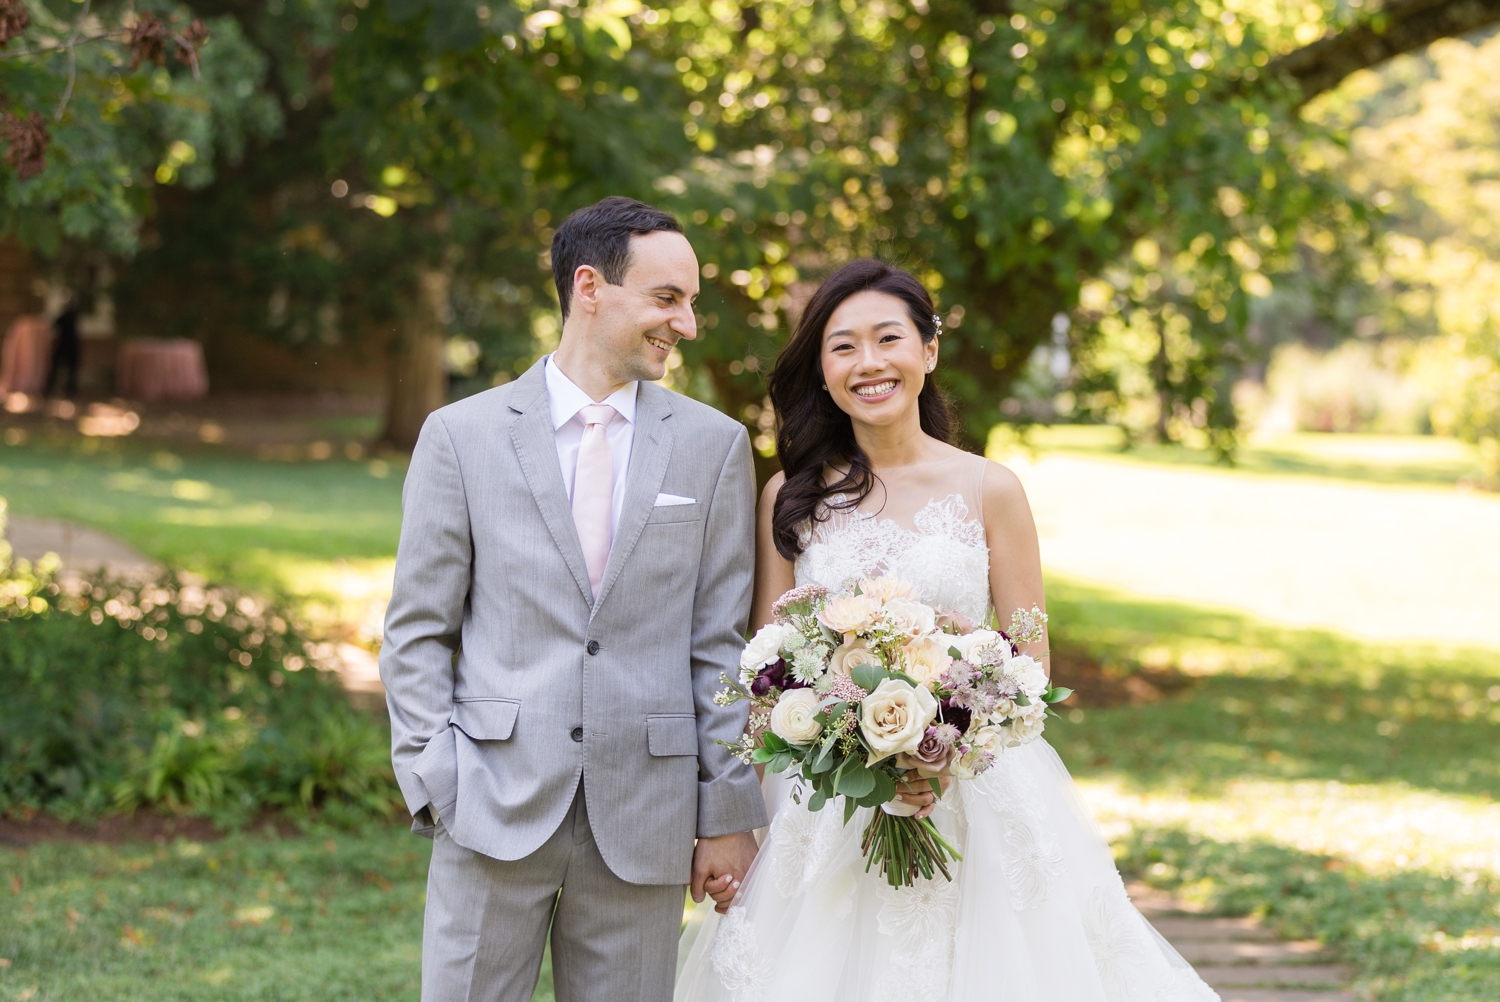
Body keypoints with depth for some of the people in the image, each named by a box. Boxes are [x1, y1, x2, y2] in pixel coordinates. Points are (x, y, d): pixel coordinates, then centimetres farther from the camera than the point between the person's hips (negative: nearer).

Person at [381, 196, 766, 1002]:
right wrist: (437, 784, -5)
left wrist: (729, 812, 2)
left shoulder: (713, 445, 7)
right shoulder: (461, 436, 3)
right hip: (495, 812, -1)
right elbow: (417, 632, 4)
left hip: (645, 818, 1)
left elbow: (722, 641, 5)